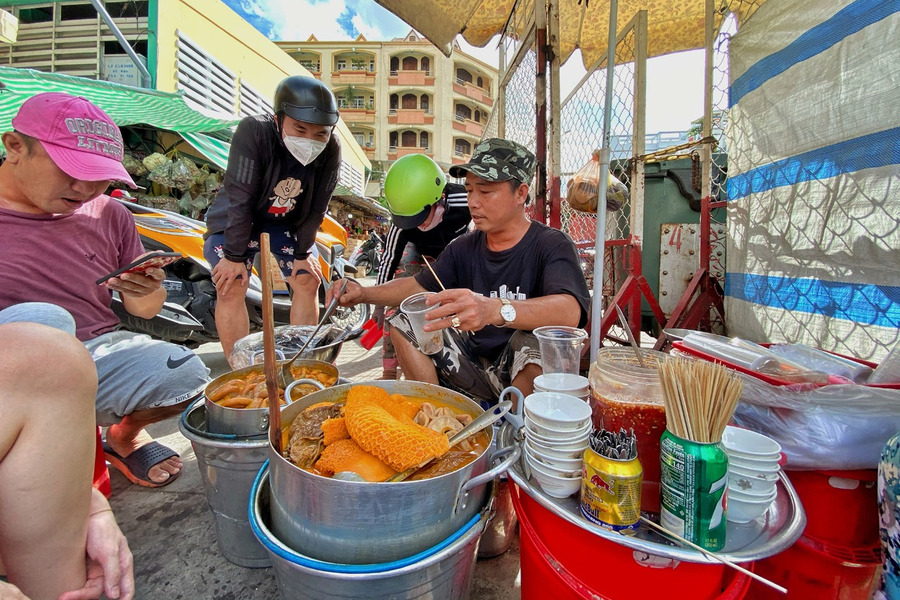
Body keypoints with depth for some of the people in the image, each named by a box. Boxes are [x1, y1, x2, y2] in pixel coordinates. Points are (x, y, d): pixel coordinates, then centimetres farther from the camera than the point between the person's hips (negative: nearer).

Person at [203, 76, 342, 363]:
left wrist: (303, 253, -10)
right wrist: (235, 256, -25)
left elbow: (316, 208, -12)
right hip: (234, 220, -3)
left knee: (308, 281, -5)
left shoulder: (331, 149, -21)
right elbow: (240, 199, -29)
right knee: (231, 286, -15)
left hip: (287, 222, 3)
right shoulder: (254, 131, -31)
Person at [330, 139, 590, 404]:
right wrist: (364, 293, -5)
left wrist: (495, 310, -51)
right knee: (403, 324, -2)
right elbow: (419, 286, 12)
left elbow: (570, 311, -34)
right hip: (475, 361, 6)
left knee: (534, 339, -37)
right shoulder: (464, 247, 4)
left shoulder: (551, 245, -15)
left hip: (527, 373, -5)